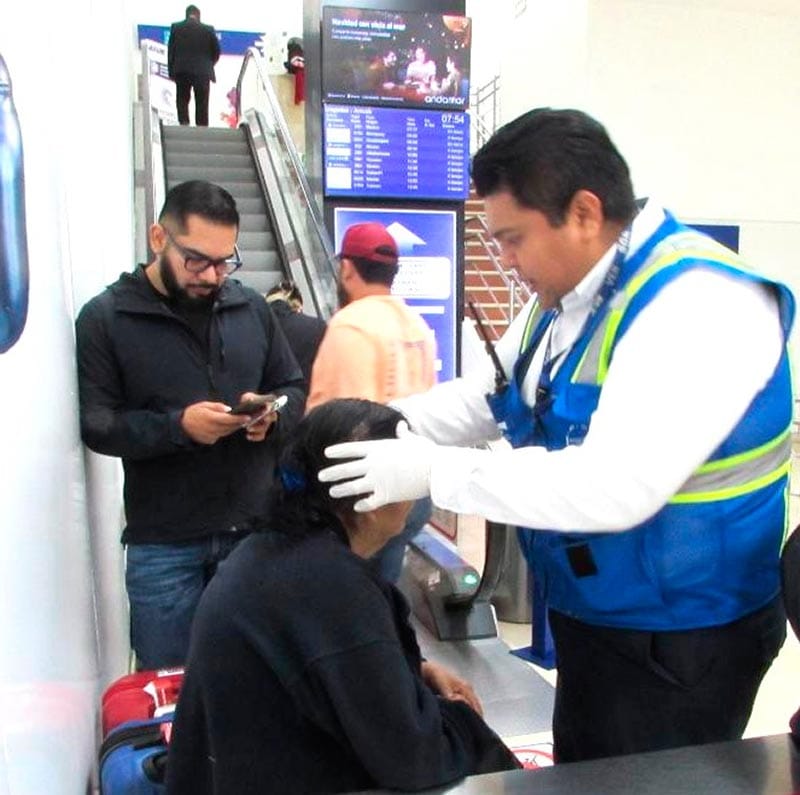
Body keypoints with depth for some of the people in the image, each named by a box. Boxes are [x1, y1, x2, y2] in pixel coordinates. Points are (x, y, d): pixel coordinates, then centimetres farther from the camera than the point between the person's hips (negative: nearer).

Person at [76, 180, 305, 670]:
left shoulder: (252, 308, 6)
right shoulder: (105, 317, -3)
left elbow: (295, 390, 12)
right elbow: (95, 424, -9)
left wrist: (272, 413, -11)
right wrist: (176, 426, -23)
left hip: (256, 529, 3)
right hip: (163, 543, -2)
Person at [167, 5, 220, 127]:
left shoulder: (176, 27, 4)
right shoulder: (208, 29, 1)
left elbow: (170, 50, 3)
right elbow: (216, 51, 4)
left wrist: (171, 71, 9)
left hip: (181, 71, 1)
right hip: (202, 72, -1)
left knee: (182, 100, 9)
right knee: (202, 103, 4)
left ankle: (184, 123, -7)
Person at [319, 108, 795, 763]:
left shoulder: (699, 306, -27)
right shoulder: (567, 296, 1)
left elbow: (615, 487, -37)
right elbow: (487, 398, 11)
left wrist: (432, 471, -33)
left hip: (680, 642, -8)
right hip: (588, 617, 9)